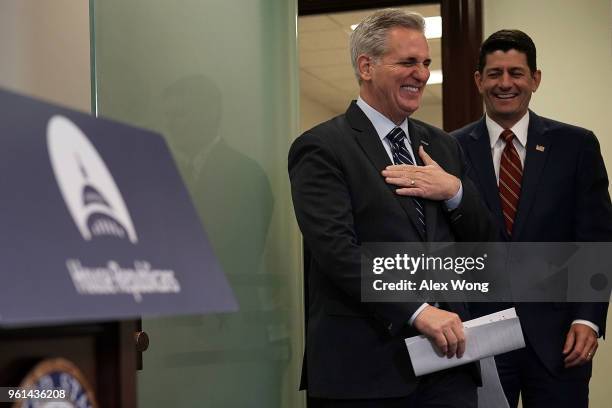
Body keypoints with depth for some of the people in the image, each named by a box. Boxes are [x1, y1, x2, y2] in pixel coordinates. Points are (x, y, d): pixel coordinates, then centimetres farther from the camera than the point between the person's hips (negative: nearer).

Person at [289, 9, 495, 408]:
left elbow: (482, 241, 15)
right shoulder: (322, 148, -5)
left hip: (447, 357, 5)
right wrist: (418, 313, -22)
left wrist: (455, 191, -5)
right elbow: (337, 250, -16)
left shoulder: (443, 145, 15)